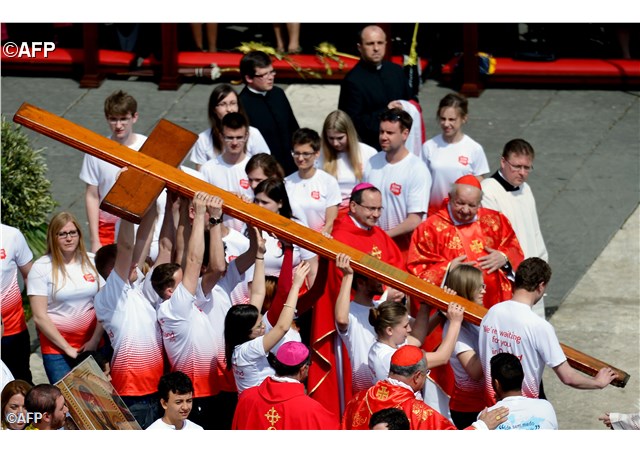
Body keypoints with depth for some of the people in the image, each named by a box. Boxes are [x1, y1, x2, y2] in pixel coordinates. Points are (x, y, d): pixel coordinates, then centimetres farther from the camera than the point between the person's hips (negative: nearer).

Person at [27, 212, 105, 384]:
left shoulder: (92, 262, 5)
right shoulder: (41, 268, -5)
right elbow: (39, 317, -7)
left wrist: (95, 340, -6)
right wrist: (67, 348, -8)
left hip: (91, 342, 2)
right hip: (56, 344, -2)